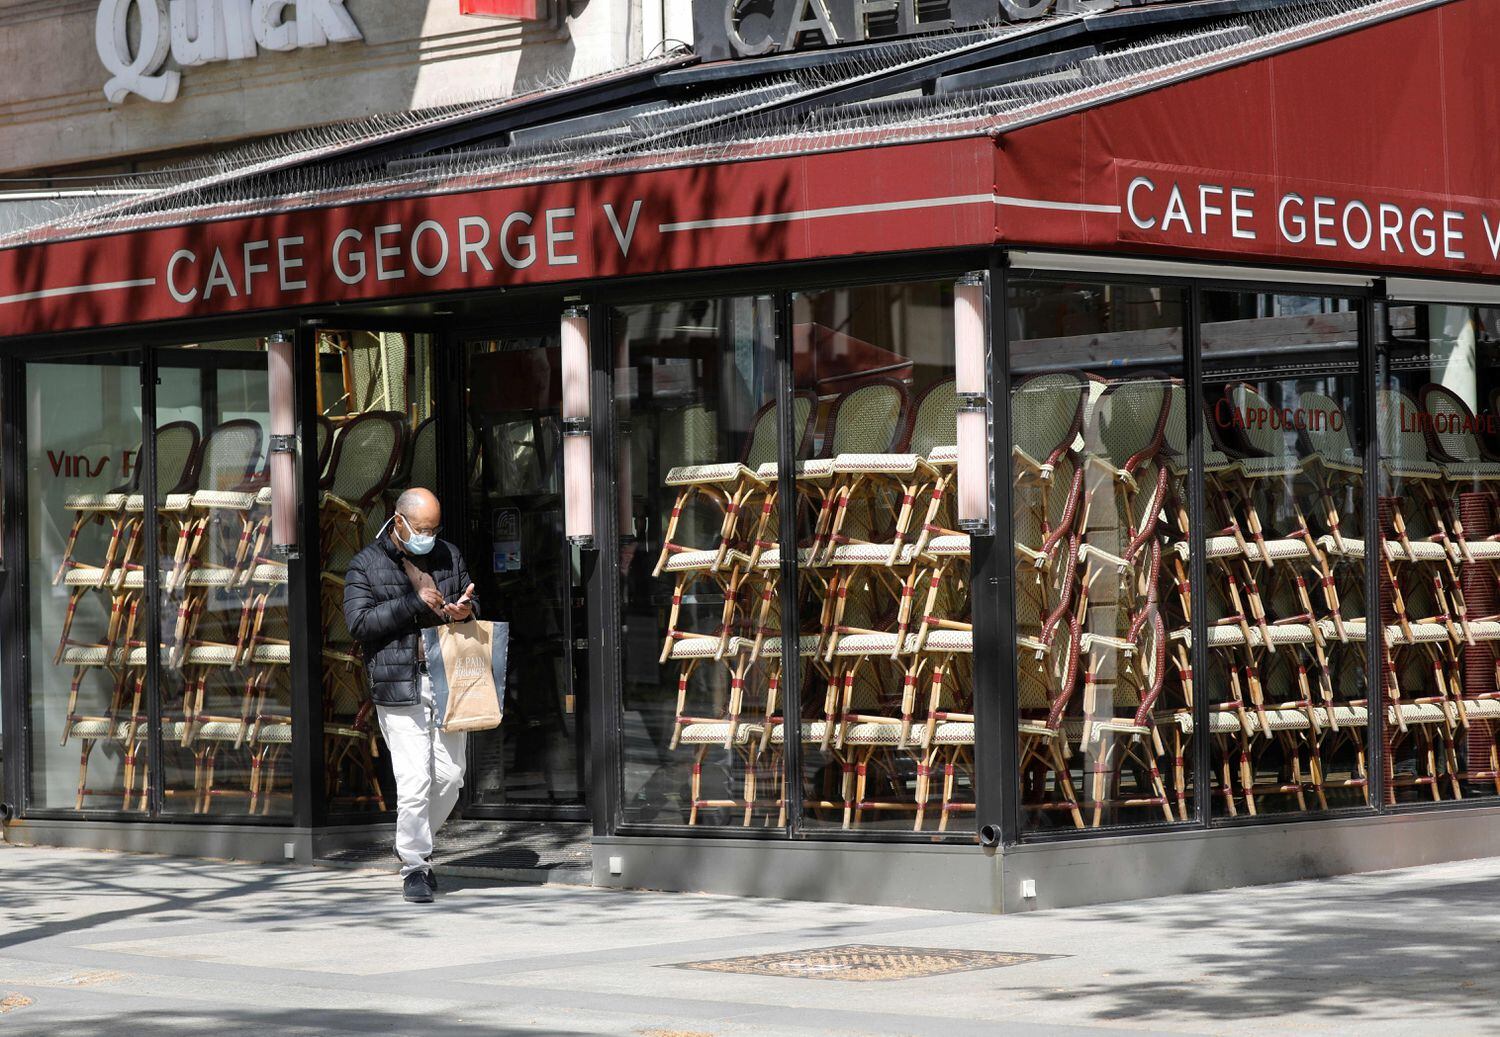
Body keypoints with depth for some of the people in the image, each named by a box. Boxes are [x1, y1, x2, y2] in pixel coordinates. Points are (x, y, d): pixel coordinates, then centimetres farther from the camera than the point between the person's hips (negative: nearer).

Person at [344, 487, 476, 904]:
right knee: (414, 780, -10)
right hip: (400, 688, -5)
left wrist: (466, 611, -1)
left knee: (450, 776, 4)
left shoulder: (449, 557, 14)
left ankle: (416, 845, 26)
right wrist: (415, 603, -15)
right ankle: (414, 867, 0)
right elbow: (359, 622, -9)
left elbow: (473, 604, 25)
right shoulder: (367, 565, 1)